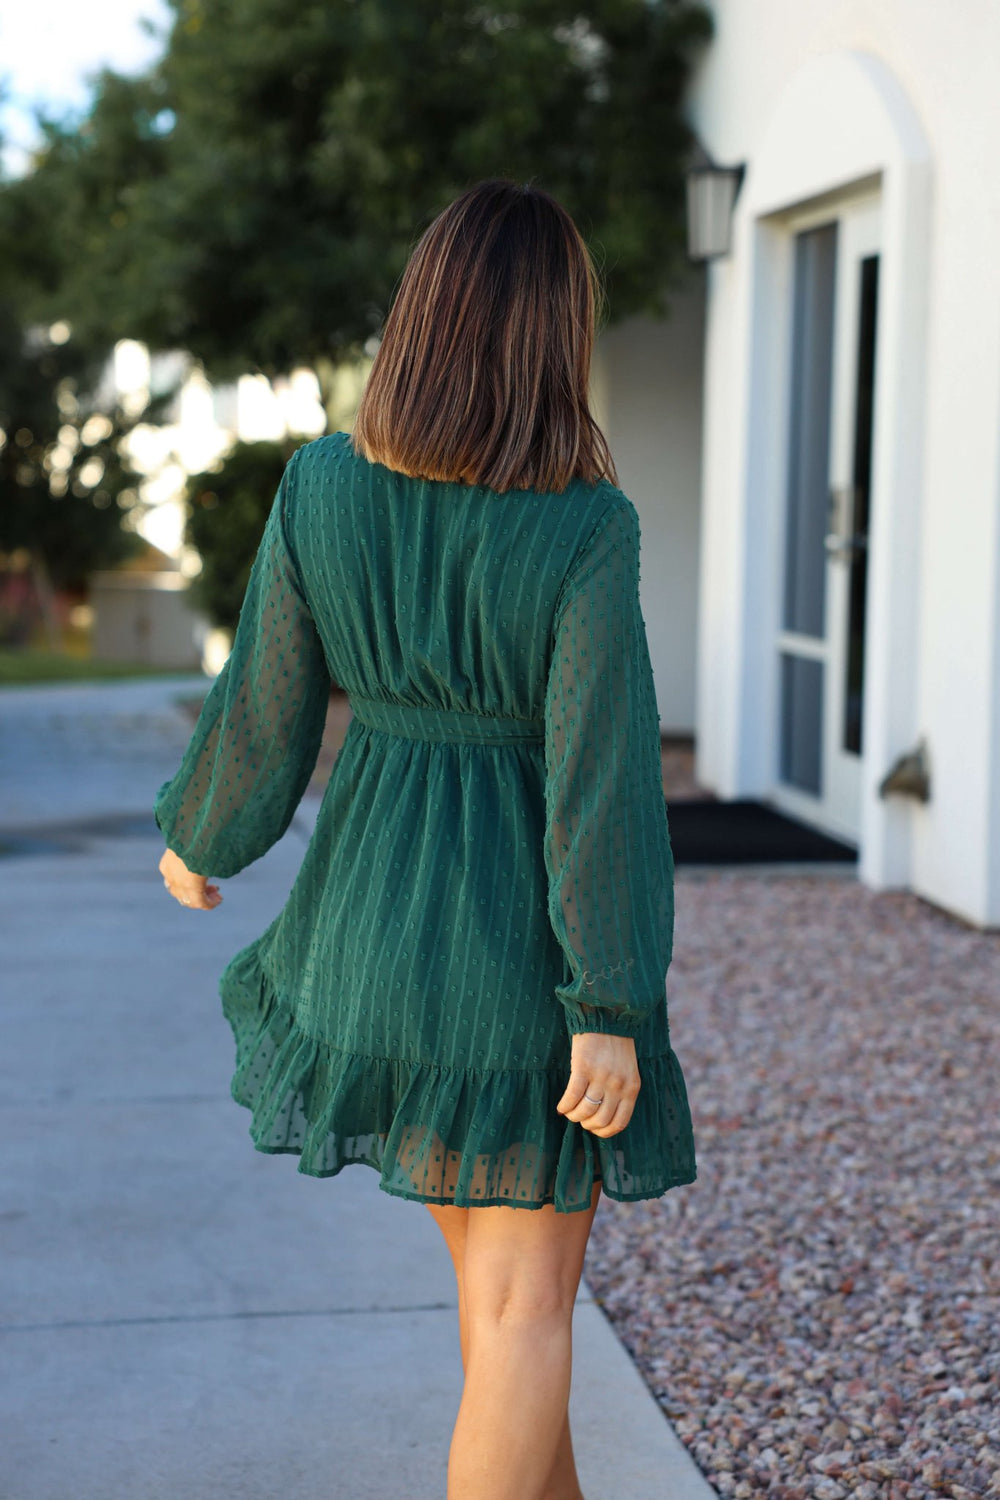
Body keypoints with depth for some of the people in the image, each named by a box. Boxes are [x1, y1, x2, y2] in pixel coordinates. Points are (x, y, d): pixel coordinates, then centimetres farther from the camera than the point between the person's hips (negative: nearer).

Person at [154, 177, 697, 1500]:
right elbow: (601, 770, -20)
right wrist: (613, 1012, -16)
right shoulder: (585, 527, -20)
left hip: (376, 903, 5)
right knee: (526, 1300, 7)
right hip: (535, 932, -5)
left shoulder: (320, 485, -9)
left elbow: (267, 705, -1)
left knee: (486, 1228, 26)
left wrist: (201, 837, 18)